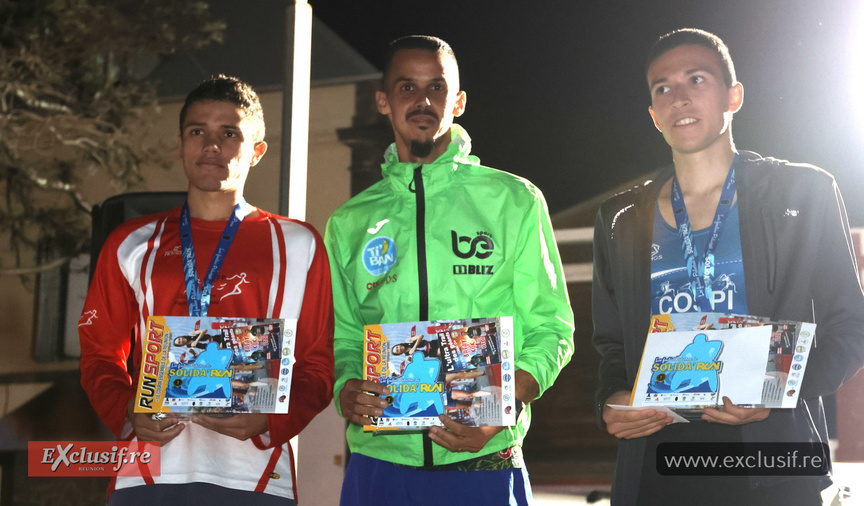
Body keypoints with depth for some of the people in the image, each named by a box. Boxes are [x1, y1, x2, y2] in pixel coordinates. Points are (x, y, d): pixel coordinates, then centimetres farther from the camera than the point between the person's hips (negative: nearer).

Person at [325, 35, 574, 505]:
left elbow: (550, 329, 2)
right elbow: (343, 338, 13)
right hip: (379, 462, 2)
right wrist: (347, 392, -9)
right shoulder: (350, 223, 10)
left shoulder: (514, 202, 4)